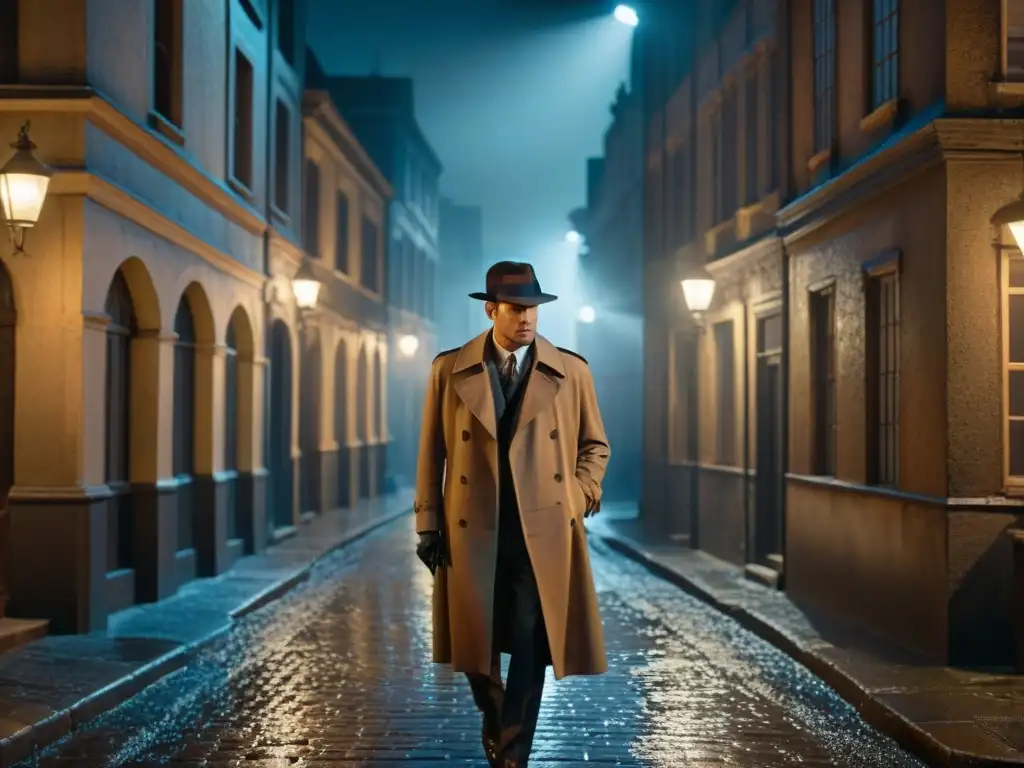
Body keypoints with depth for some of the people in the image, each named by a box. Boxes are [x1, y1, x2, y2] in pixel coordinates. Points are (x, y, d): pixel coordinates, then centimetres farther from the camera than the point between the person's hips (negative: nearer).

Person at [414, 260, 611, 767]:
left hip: (543, 533, 0)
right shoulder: (450, 369, 2)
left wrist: (576, 501, -3)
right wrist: (429, 524, 1)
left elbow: (595, 445, 11)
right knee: (475, 646, 8)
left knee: (530, 650, 0)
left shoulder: (571, 371, 2)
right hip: (472, 531, 1)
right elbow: (432, 452, 4)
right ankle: (494, 719, 39)